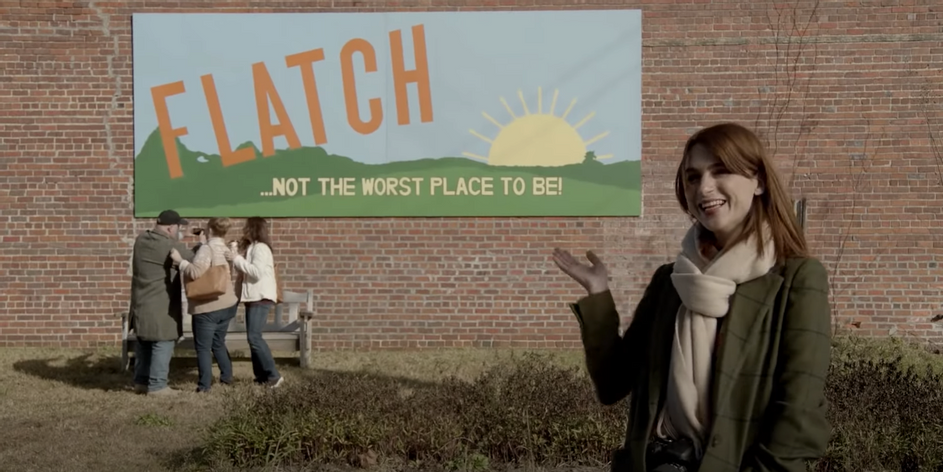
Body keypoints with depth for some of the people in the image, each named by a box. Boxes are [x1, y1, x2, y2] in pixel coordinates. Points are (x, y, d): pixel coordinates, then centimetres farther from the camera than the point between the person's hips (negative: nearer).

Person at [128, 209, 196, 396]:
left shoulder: (141, 240, 5)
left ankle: (141, 381, 25)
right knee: (162, 345, -2)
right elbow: (194, 258, -9)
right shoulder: (170, 247, -19)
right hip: (161, 307, -9)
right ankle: (156, 385, 1)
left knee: (143, 343, 17)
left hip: (141, 303, 9)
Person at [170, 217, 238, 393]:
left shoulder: (206, 249, -16)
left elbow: (196, 272, -29)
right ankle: (227, 377, 29)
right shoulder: (228, 250, 7)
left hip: (207, 307, -8)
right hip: (227, 304, 8)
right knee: (218, 343, 23)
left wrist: (180, 261, -18)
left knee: (203, 347, 2)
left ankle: (204, 385, 3)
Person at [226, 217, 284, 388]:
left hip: (261, 298, -10)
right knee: (253, 337, 7)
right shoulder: (251, 247, 20)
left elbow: (257, 272, -24)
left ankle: (274, 375, -17)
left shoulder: (260, 247, -12)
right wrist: (236, 255, 5)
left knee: (254, 337, -17)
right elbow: (246, 271, 15)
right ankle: (262, 375, 9)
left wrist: (237, 259, -18)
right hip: (253, 298, 10)